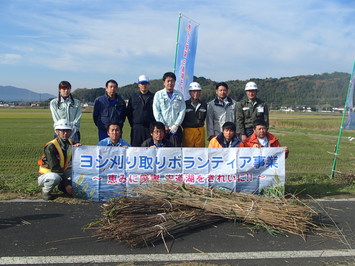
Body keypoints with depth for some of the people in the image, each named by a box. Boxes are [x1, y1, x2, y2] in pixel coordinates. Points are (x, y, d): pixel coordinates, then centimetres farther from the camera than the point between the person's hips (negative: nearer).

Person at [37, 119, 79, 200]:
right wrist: (66, 184, -28)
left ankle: (62, 187, 8)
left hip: (62, 171, 7)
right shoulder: (51, 147, -22)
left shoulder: (70, 143, 0)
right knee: (55, 178, -40)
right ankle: (46, 191, -7)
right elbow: (55, 168, -25)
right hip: (48, 173, -7)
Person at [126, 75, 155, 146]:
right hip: (136, 128, 1)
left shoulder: (153, 97, 6)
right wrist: (132, 124, 4)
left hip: (150, 127, -1)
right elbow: (128, 112, 12)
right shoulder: (133, 97, 11)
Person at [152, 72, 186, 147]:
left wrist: (176, 125, -7)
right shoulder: (158, 94, 4)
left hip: (176, 128, 1)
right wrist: (163, 126, -7)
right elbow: (156, 112, -1)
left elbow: (182, 111, 3)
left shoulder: (179, 95, 9)